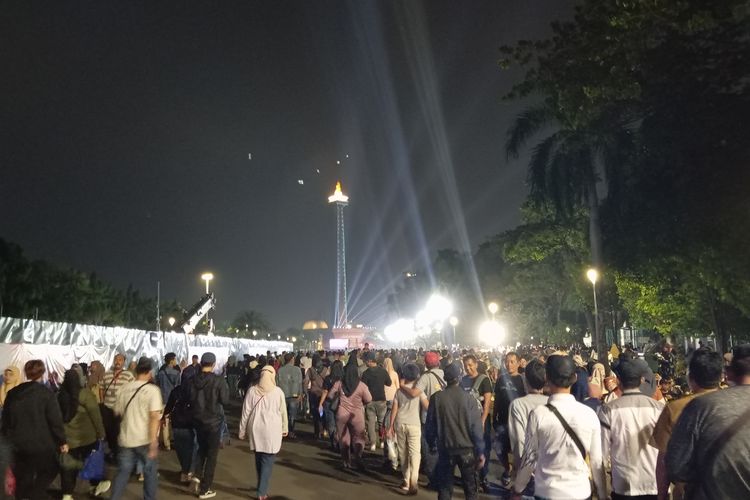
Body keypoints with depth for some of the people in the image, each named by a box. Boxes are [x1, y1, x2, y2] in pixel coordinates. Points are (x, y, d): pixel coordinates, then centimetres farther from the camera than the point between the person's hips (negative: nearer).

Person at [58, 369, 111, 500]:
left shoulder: (59, 396, -2)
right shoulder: (85, 395, -16)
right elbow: (95, 415, -13)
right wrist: (100, 433, -3)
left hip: (67, 437, 4)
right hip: (86, 436, -3)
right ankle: (96, 485, 27)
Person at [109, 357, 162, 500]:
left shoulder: (123, 389, 2)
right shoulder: (153, 390, -13)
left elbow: (118, 413, 14)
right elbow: (154, 417, -20)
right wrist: (153, 442, -18)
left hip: (126, 438, 4)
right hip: (145, 440, -4)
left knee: (122, 472, 16)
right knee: (150, 472, 12)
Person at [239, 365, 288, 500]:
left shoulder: (252, 390, -1)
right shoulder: (278, 391, -6)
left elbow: (246, 412, 2)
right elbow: (283, 412, 2)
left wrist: (242, 430, 11)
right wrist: (285, 428, 16)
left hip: (256, 429, 3)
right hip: (272, 430, -3)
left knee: (259, 458, 19)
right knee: (267, 461, 6)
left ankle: (262, 486, 35)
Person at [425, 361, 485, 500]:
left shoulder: (436, 397, -10)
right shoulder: (468, 397, -12)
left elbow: (430, 425, -3)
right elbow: (476, 427, -11)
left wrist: (431, 444, 13)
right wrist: (480, 452, -2)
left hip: (445, 448, 0)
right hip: (467, 448, 0)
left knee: (445, 486, 14)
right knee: (470, 486, 17)